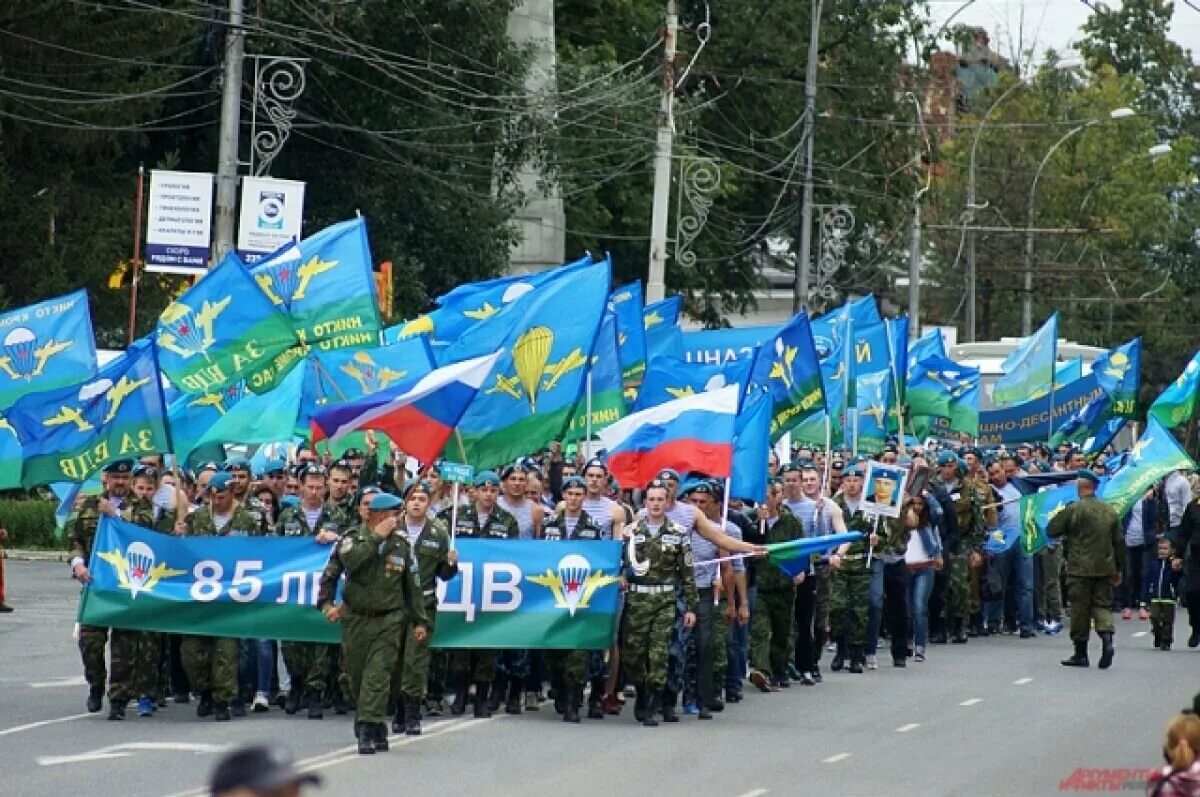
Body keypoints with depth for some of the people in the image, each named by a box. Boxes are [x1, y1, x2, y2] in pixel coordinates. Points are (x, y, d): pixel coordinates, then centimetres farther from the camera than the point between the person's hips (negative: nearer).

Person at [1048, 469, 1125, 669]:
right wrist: (1118, 569, 16)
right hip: (1105, 568, 4)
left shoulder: (1073, 510, -11)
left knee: (1080, 609, 4)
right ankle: (1107, 639, -14)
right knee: (1102, 604, 11)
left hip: (1080, 570, -4)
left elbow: (1051, 531, -4)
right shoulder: (1110, 511, 5)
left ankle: (1081, 653, 9)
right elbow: (1119, 542, 9)